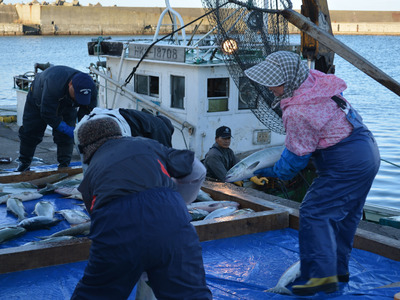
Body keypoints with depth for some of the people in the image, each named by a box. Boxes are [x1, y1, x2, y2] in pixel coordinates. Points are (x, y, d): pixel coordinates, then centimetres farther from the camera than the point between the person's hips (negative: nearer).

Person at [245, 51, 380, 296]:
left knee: (314, 213, -10)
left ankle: (323, 275, -11)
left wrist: (266, 172, 0)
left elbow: (295, 159, -15)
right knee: (343, 215, 18)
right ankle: (339, 269, 29)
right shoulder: (315, 79, -1)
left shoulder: (298, 113, -26)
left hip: (346, 165, -10)